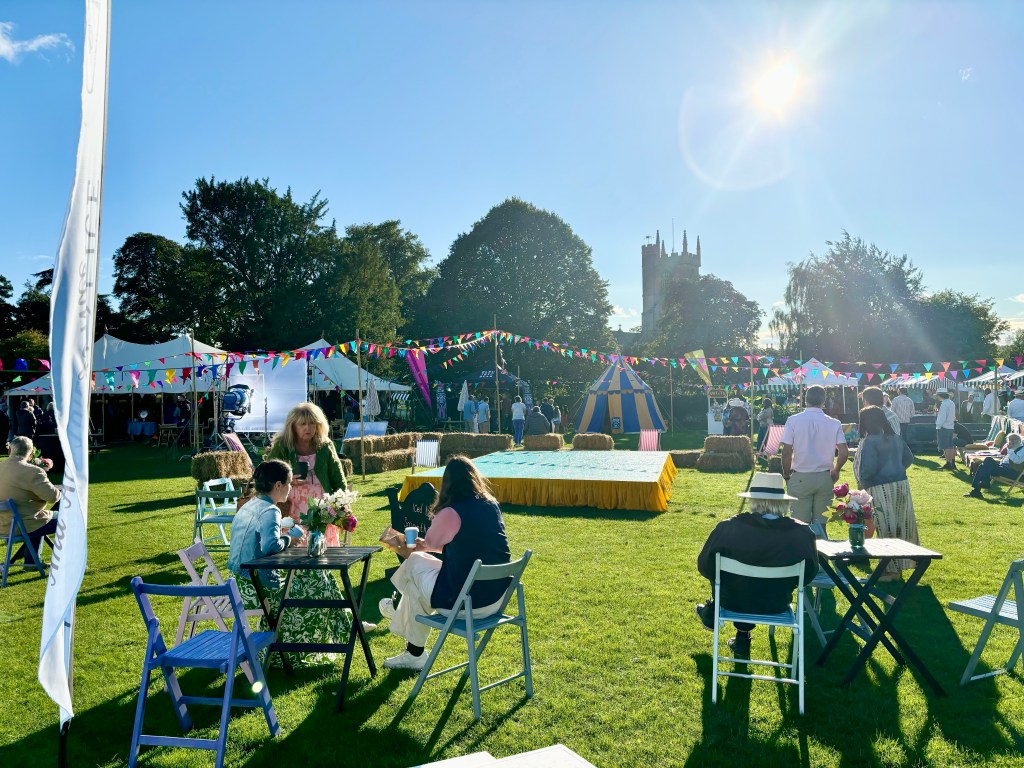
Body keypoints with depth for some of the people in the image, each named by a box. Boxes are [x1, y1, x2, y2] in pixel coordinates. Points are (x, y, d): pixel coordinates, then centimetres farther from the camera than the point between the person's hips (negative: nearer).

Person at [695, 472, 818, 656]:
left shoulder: (728, 528, -24)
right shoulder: (803, 534, -19)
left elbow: (705, 566, -12)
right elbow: (809, 574, -3)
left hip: (733, 601, -1)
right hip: (777, 604, 2)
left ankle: (712, 616, 51)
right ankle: (741, 639, 43)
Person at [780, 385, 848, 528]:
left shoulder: (793, 420, -7)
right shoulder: (834, 423, -1)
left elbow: (786, 452, -9)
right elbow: (844, 453, -4)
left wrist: (786, 475, 5)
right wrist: (835, 471, 14)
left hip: (800, 478, -2)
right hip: (825, 478, 2)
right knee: (821, 524, 11)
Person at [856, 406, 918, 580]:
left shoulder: (869, 441, -15)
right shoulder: (896, 437, 7)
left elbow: (869, 468, -20)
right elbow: (909, 459, 16)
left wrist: (862, 481, -4)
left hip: (881, 488, -7)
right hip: (901, 485, 7)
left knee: (886, 528, 1)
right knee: (901, 525, 15)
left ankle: (891, 569, 9)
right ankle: (901, 563, 28)